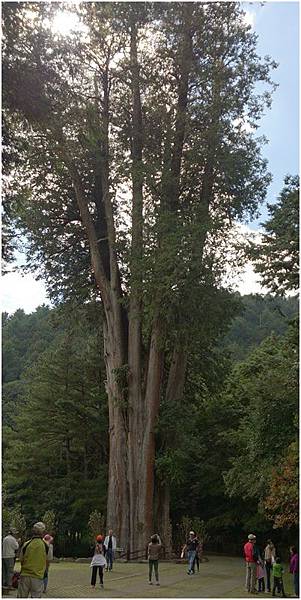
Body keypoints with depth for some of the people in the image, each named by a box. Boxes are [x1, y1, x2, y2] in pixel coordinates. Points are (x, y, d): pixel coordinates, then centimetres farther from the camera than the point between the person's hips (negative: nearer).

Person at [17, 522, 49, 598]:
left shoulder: (26, 545, -6)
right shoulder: (46, 546, -5)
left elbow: (21, 560, 3)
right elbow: (47, 562, 5)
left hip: (25, 575, 1)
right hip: (38, 577, 0)